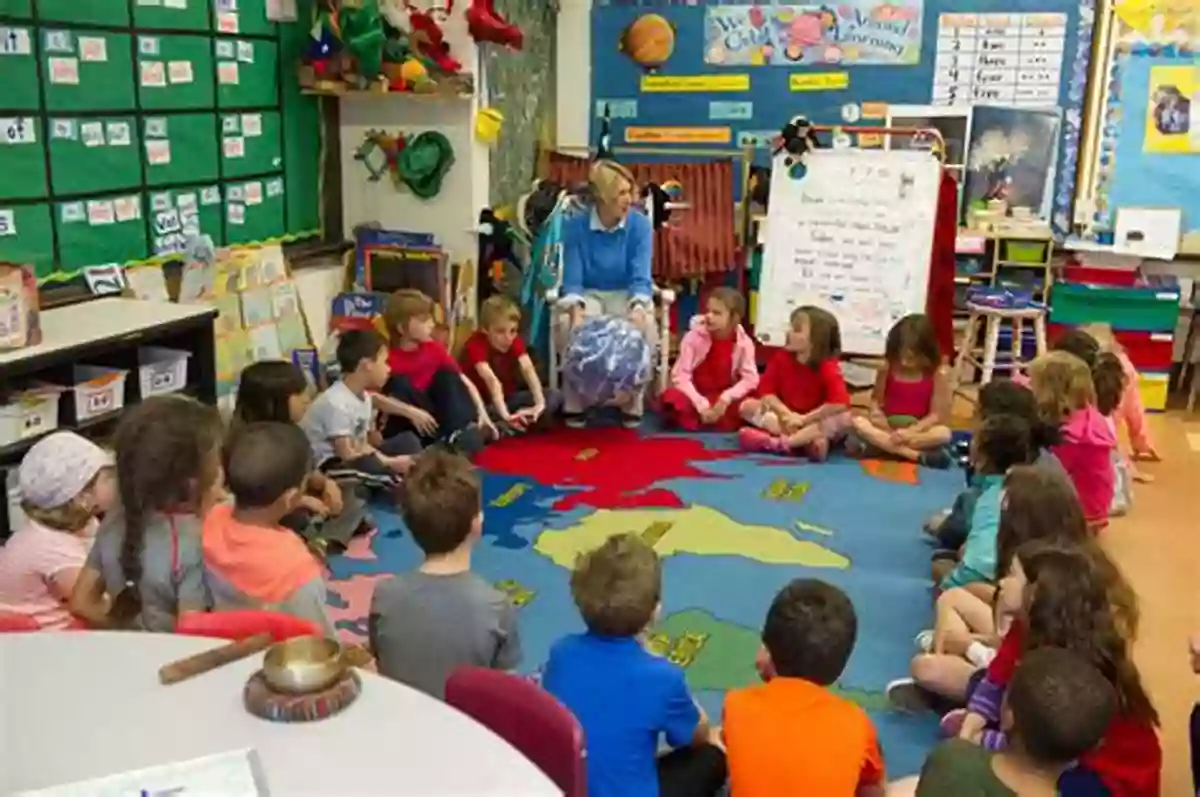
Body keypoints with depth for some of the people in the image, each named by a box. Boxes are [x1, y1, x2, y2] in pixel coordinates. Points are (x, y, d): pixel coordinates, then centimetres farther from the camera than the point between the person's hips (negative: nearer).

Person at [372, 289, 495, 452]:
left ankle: (460, 432, -28)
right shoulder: (388, 356, -16)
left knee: (447, 373, -10)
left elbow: (464, 382, 1)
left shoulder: (433, 348, 0)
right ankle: (447, 439, -28)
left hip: (433, 417, 5)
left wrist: (482, 414, -12)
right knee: (400, 384, -27)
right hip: (403, 426, -5)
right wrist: (410, 412, -35)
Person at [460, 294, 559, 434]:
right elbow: (491, 380, -38)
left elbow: (528, 369, -24)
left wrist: (540, 403, -40)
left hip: (506, 398, 6)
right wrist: (505, 415, -50)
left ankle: (505, 426, -23)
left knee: (553, 396, -14)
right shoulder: (475, 344, -25)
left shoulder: (514, 340, -9)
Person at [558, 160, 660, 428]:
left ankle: (632, 403, -10)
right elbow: (572, 279, -14)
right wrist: (576, 310, -35)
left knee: (643, 328, -32)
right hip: (588, 294, 0)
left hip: (626, 294, 0)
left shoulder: (640, 225, -12)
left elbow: (640, 278, -17)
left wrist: (638, 308, -39)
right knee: (569, 325, -32)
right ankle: (574, 404, -13)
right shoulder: (575, 225, -12)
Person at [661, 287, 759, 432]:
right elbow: (680, 376, -17)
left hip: (724, 400, 1)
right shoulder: (694, 337, -13)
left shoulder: (744, 343, -9)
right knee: (672, 398, -34)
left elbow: (750, 379, -12)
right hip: (695, 397, -1)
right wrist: (701, 405, -27)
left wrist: (726, 398, -27)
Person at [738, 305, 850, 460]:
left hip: (814, 423, -3)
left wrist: (804, 419, -29)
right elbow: (766, 391, -9)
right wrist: (786, 414, -25)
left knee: (844, 418, -35)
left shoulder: (828, 368, -18)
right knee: (748, 405, -17)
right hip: (787, 419, 3)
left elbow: (841, 403, -32)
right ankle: (809, 438, -30)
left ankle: (779, 442, -44)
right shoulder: (781, 358, -6)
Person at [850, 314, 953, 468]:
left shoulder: (938, 374, -10)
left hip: (919, 429, -2)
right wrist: (875, 412, -17)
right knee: (858, 422, -28)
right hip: (887, 427, 2)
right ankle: (917, 455, -37)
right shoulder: (887, 369, -4)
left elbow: (936, 415, -11)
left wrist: (911, 431, -26)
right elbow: (876, 399, 8)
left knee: (944, 433, -33)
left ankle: (880, 444, -35)